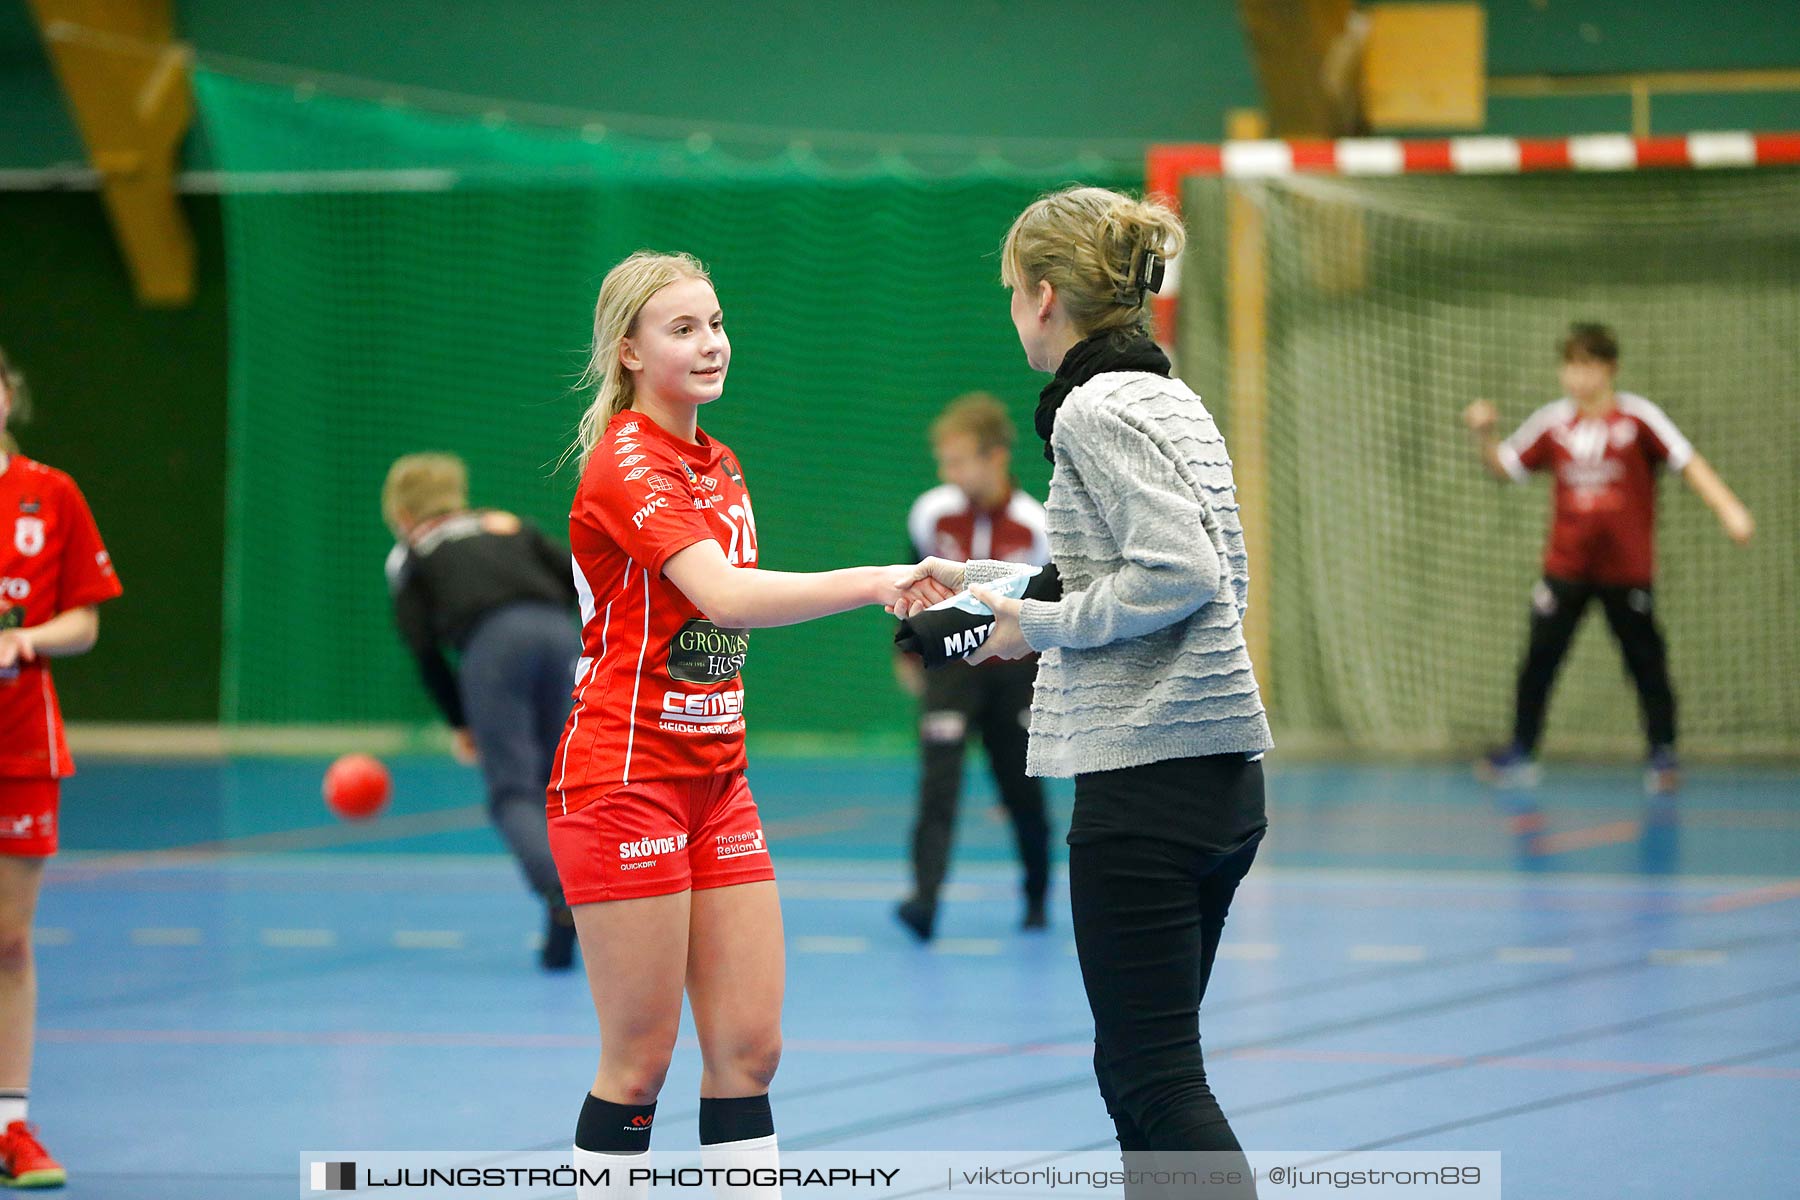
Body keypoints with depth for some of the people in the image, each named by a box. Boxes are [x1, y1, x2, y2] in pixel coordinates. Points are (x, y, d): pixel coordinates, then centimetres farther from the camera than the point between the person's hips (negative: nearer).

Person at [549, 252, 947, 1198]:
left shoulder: (718, 467, 13)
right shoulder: (626, 461, -14)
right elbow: (724, 595, -29)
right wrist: (872, 582, -37)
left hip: (715, 780, 8)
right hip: (624, 779, -8)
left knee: (748, 1045, 3)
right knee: (640, 1058, -4)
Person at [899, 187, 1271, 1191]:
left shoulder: (1098, 410, -11)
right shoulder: (1174, 401, 16)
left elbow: (1181, 574, -21)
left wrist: (1040, 625, -10)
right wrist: (984, 580, 27)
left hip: (1146, 778, -10)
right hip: (1223, 771, 10)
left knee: (1158, 1081, -9)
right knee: (1136, 1074, 14)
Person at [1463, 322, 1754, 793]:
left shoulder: (1638, 418, -9)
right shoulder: (1553, 422, 1)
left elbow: (1688, 463, -11)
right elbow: (1505, 468, 9)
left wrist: (1728, 508, -22)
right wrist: (1485, 436, -10)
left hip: (1627, 570, -3)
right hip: (1565, 568, 3)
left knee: (1646, 661, 5)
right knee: (1538, 660, 2)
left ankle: (1662, 753, 17)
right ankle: (1521, 751, 10)